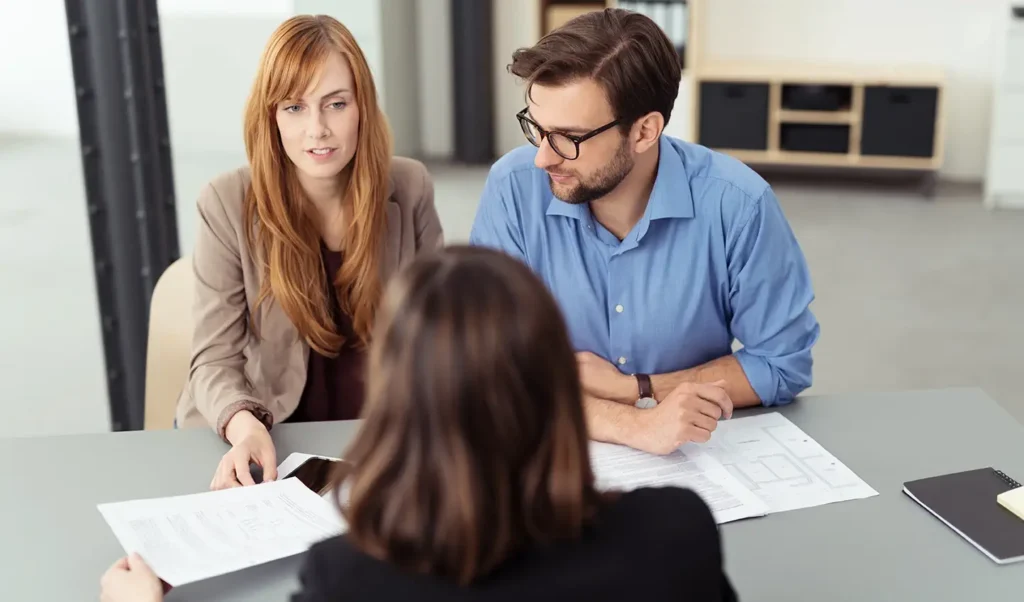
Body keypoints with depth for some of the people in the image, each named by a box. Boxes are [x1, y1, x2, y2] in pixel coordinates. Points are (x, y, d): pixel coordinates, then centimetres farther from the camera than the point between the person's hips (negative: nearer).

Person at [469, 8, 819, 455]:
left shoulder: (737, 204, -15)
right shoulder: (513, 189, -13)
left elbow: (783, 364, -5)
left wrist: (629, 388, -13)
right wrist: (635, 425, -28)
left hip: (698, 455, 1)